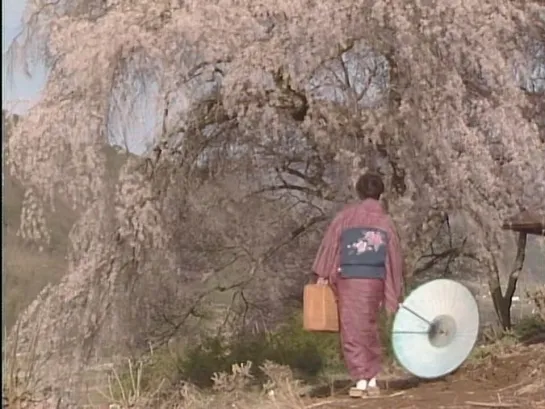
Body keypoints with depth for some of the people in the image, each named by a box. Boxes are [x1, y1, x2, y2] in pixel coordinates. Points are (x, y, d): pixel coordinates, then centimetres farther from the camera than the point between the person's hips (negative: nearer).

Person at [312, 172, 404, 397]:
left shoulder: (346, 215, 1)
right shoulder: (386, 221, 9)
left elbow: (330, 242, -2)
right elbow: (395, 258, 10)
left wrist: (323, 274, 3)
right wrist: (395, 293, 16)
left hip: (349, 279, -3)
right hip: (375, 280, 3)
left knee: (353, 331, 1)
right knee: (369, 329, 14)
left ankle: (361, 381, -5)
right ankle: (372, 381, 14)